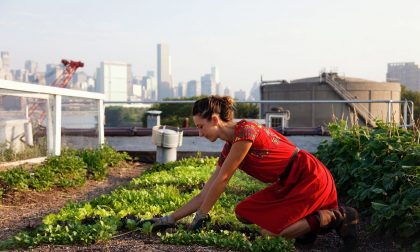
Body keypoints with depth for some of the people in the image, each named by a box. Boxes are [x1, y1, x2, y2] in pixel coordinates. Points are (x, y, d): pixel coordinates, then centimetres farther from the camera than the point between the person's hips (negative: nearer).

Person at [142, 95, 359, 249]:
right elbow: (206, 194, 8)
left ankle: (332, 217, -6)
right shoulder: (229, 149, 7)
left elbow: (221, 181, -18)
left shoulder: (245, 131, -20)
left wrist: (200, 217, -11)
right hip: (288, 185, 9)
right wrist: (171, 219, 6)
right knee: (243, 213, 7)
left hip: (312, 181, -9)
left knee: (269, 232, -15)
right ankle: (307, 221, 9)